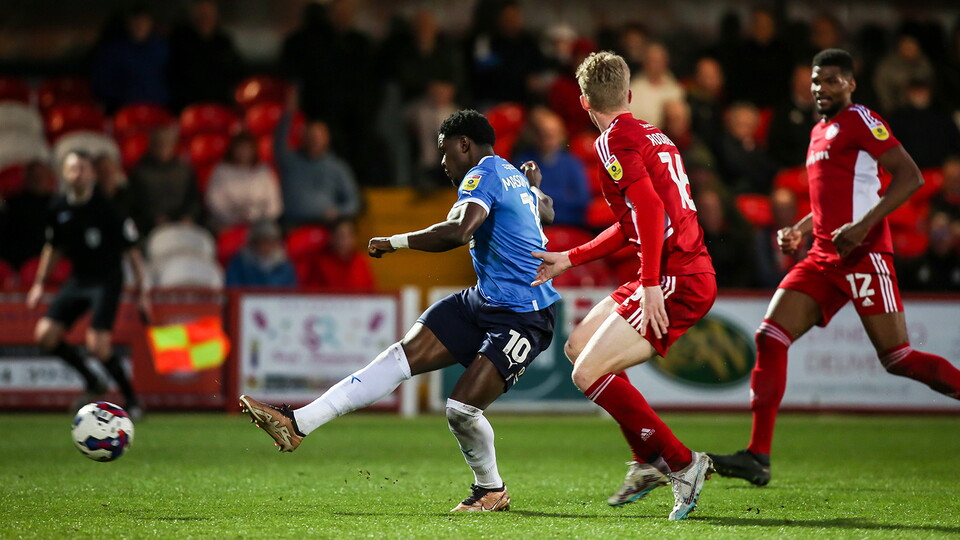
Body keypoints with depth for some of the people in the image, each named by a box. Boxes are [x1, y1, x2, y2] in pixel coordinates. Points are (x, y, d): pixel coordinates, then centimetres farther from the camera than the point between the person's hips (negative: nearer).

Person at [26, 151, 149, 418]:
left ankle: (131, 399, -2)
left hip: (106, 280, -6)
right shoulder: (58, 209, 1)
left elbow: (132, 251, -10)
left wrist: (143, 292, -11)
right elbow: (53, 248, 18)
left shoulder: (106, 209, -15)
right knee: (45, 335, -5)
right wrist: (39, 284, 16)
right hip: (77, 280, 6)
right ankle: (92, 382, 13)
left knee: (97, 344, -20)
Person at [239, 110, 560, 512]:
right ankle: (296, 424, -12)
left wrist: (394, 242, -22)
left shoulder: (483, 174, -13)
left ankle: (492, 490, 10)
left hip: (523, 318, -10)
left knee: (462, 409, -19)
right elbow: (545, 210, 39)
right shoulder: (514, 177, 16)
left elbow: (458, 230, -31)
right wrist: (531, 186, 58)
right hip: (484, 301, 10)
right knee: (403, 355, -4)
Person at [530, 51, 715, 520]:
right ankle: (649, 462, 17)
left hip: (676, 279, -10)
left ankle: (681, 462, -8)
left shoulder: (614, 142, -9)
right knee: (578, 346, 17)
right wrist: (569, 260, 29)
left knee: (588, 375, -11)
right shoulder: (652, 136, 20)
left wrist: (650, 283, -24)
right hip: (691, 274, 10)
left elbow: (650, 207, -23)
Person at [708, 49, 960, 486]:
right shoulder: (819, 133, 22)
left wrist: (864, 225, -22)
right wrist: (801, 230, 17)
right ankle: (758, 457, -7)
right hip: (824, 259, 8)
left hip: (862, 255, -8)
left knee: (897, 358, -11)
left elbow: (910, 177, -13)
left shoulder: (860, 121, -4)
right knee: (770, 338, -4)